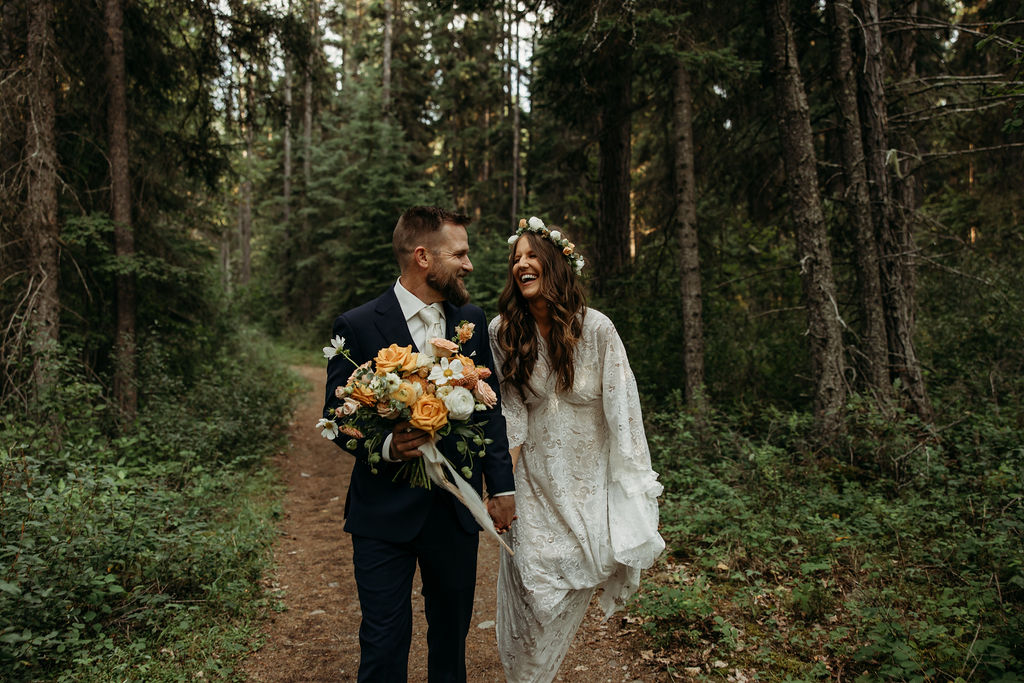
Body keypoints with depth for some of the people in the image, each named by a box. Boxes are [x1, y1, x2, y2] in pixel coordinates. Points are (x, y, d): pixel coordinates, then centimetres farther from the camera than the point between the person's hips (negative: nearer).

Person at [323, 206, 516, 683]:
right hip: (385, 513, -4)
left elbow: (490, 407, 9)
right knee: (383, 644, 6)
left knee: (452, 634, 19)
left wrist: (502, 485, 6)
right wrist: (386, 445, -25)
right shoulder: (357, 327, -10)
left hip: (457, 512, 4)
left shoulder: (472, 321, 4)